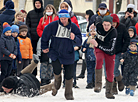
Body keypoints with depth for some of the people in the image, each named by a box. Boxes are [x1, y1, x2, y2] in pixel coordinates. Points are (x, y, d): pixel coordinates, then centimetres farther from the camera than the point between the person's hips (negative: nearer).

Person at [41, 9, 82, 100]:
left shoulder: (74, 27, -4)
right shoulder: (53, 26, -8)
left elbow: (79, 42, -5)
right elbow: (45, 35, 9)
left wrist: (74, 38, -26)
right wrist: (44, 47, 16)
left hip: (68, 55, 1)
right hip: (55, 53, -1)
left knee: (69, 75, 1)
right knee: (57, 70, -21)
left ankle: (69, 94, 20)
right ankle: (57, 80, 16)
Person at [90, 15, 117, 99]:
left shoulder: (113, 32, -26)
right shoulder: (98, 26, -18)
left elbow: (110, 49, -27)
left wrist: (97, 45, -30)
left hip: (109, 51, -1)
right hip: (99, 48, 1)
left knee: (110, 73, 1)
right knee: (99, 60, -34)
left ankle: (108, 92, 24)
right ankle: (98, 84, -33)